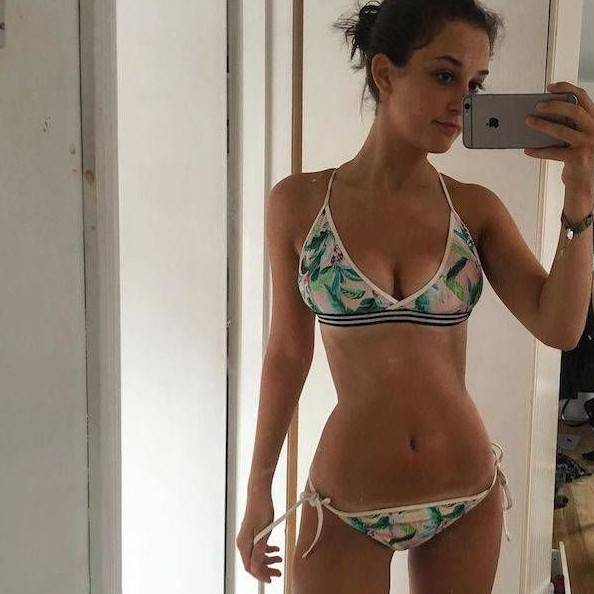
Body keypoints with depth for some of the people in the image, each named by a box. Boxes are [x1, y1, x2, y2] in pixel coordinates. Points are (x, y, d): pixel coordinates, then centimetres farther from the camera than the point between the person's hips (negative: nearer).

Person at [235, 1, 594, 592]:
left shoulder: (477, 208, -3)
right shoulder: (298, 202, -7)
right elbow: (287, 352, 0)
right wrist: (257, 491, 4)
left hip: (468, 499, 2)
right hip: (347, 505, -2)